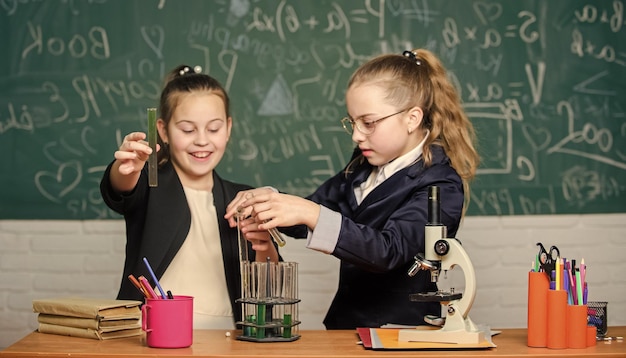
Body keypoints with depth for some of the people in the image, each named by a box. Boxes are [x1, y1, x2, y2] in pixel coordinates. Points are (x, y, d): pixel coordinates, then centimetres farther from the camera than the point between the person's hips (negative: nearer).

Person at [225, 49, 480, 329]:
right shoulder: (364, 166, 10)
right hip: (346, 323, 6)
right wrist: (270, 200, -5)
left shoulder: (442, 187, -12)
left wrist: (311, 214, -33)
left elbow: (389, 250, -25)